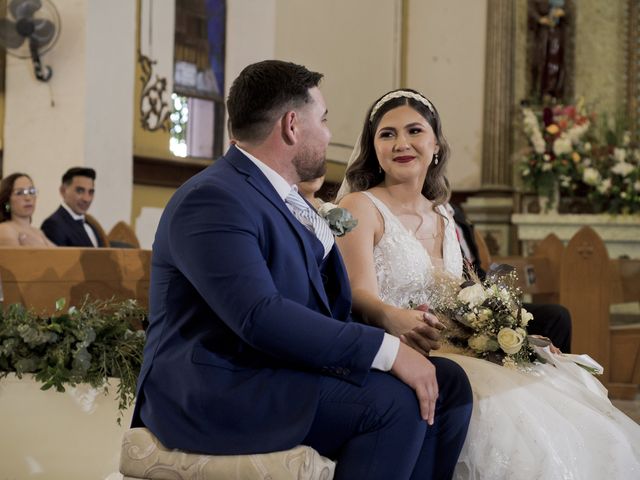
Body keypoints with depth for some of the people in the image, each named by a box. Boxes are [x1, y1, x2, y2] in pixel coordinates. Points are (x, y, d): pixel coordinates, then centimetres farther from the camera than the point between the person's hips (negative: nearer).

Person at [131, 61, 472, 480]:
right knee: (393, 401, -25)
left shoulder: (285, 198, 17)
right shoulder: (213, 199, -15)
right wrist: (389, 350, -26)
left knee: (447, 381, -1)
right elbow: (259, 317, -27)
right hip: (213, 392, -9)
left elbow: (334, 307, 15)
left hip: (284, 372, 10)